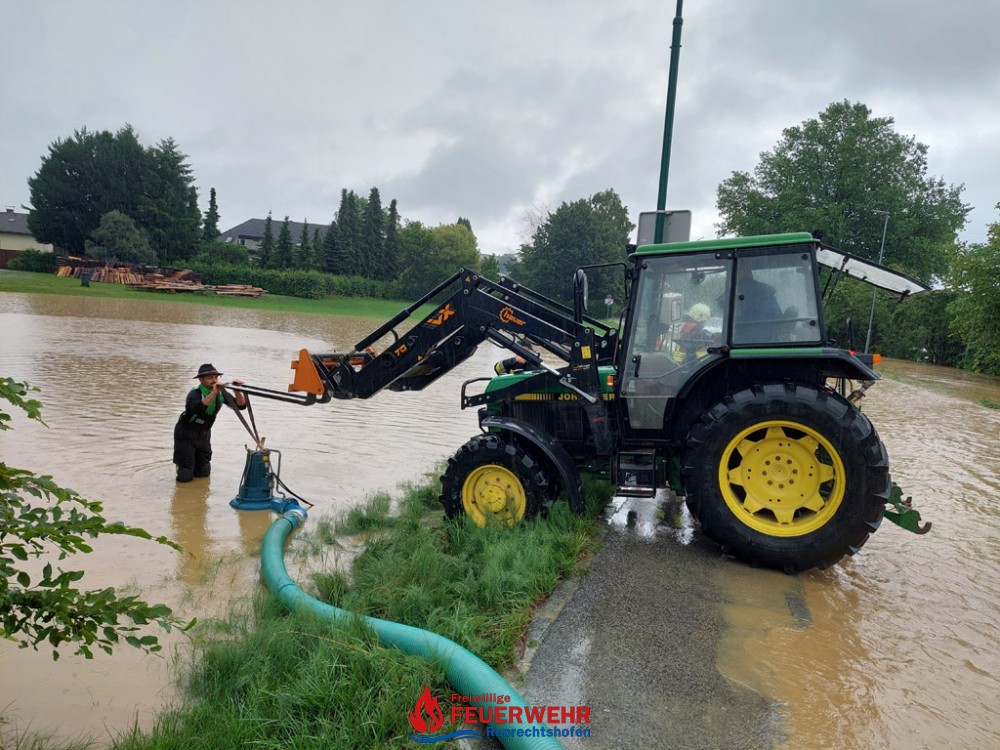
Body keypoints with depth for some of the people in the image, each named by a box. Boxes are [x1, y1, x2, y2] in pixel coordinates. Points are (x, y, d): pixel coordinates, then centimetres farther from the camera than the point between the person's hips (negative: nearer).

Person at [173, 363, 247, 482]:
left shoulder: (220, 393, -10)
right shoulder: (195, 393, -26)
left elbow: (240, 405, -14)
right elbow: (196, 408, -48)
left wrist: (238, 391, -32)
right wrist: (213, 393, -57)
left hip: (204, 434, 5)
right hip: (185, 435, -5)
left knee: (204, 473, 10)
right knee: (185, 477, -2)